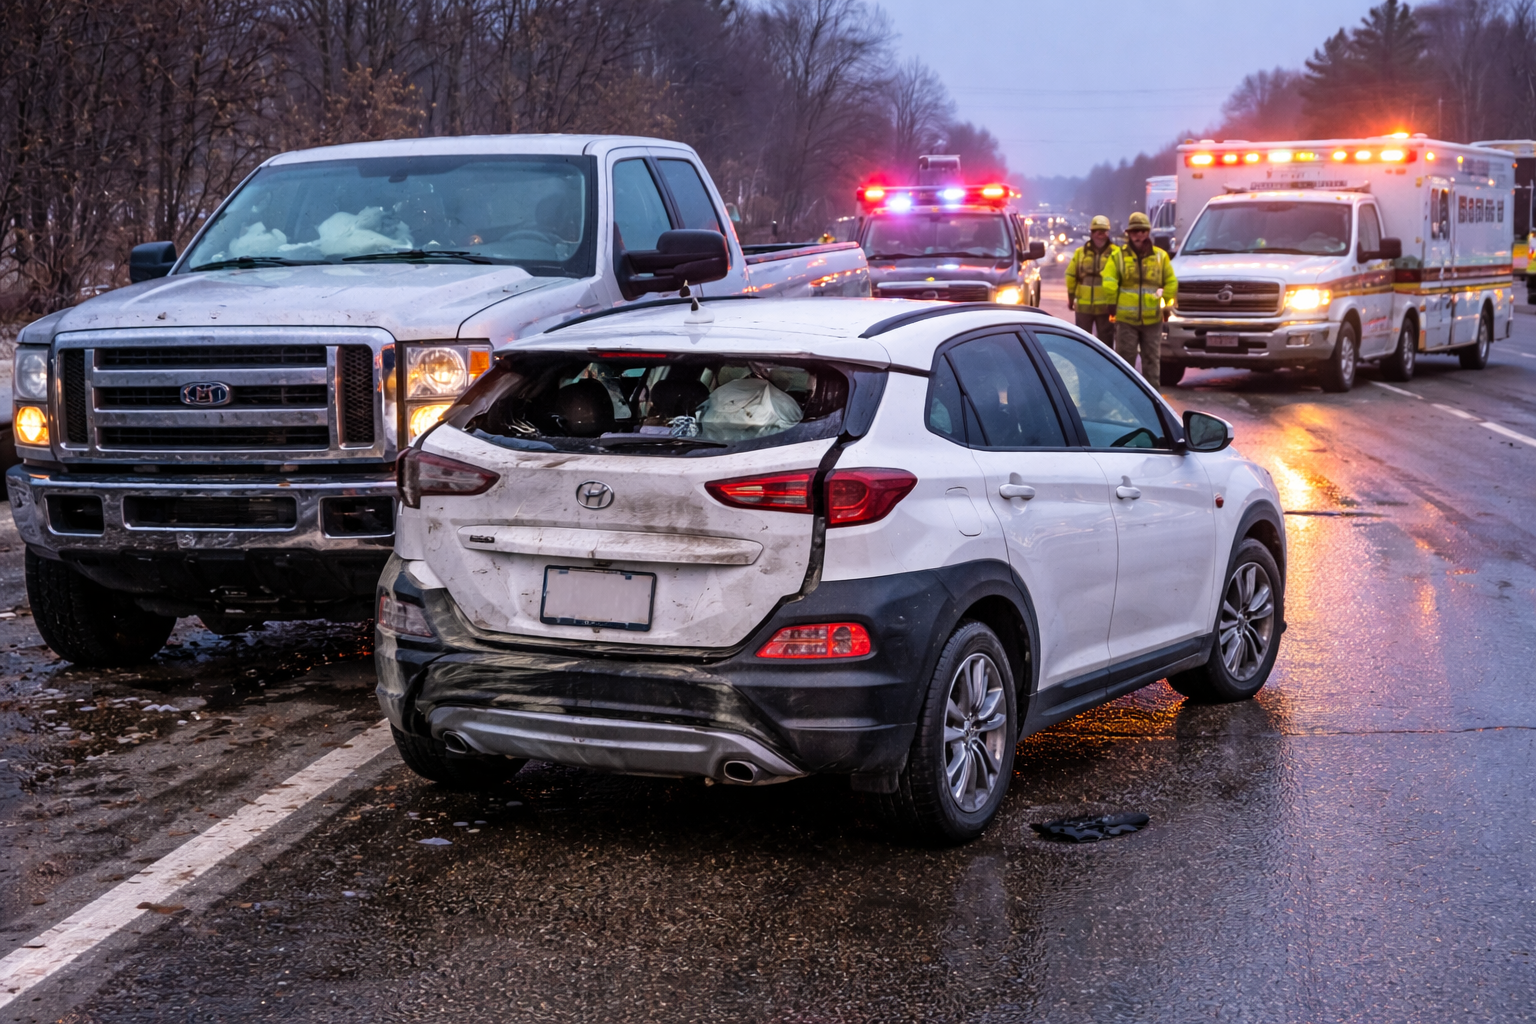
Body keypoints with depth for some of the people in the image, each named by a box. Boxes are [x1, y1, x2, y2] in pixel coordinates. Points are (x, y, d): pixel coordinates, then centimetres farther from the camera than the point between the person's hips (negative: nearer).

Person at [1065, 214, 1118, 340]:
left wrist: (1114, 302, -10)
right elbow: (1071, 276, 10)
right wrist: (1071, 298, 11)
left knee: (1105, 340, 5)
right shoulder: (1080, 252, 6)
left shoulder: (1114, 253, -3)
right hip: (1083, 306, 2)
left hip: (1105, 307, -2)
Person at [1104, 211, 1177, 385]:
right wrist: (1112, 304, -9)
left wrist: (1167, 305, 7)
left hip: (1153, 318, 1)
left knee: (1152, 358, 6)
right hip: (1126, 318, -1)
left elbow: (1171, 283, 13)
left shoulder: (1160, 256, 8)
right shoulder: (1118, 256, 4)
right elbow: (1108, 282, -3)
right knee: (1125, 358, 2)